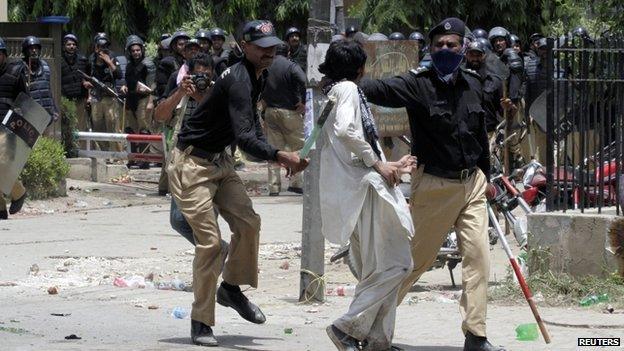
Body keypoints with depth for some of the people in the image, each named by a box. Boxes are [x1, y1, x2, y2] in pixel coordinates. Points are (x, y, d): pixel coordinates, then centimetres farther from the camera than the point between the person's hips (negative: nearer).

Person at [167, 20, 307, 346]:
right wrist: (280, 156, -42)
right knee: (209, 240, -12)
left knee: (248, 223, -1)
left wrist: (280, 157, 6)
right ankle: (200, 322, -4)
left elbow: (253, 128, 18)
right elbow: (244, 137, -35)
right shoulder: (238, 80, -25)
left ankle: (231, 289, 20)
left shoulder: (258, 77, 7)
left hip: (220, 161, 9)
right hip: (192, 163, -9)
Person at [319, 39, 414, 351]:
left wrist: (392, 166, 29)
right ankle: (348, 326, -13)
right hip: (364, 186, -10)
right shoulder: (347, 89, -5)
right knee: (394, 265, -11)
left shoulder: (331, 92, 23)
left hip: (355, 190, 10)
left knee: (376, 272, 11)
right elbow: (345, 129, -24)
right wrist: (377, 164, -14)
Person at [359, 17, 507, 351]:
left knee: (478, 256, 0)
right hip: (434, 185, -5)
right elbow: (383, 89, -29)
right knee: (416, 258, 1)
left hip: (472, 184, 5)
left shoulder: (472, 85, 6)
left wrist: (485, 175, 24)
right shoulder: (419, 84, -12)